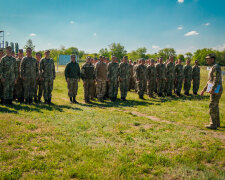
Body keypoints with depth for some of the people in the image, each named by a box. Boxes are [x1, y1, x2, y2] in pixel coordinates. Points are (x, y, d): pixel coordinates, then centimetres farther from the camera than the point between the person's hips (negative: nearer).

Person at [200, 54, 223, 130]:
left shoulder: (216, 67, -12)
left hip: (216, 90, -10)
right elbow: (210, 80, 25)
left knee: (212, 106, -9)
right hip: (214, 90, 10)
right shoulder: (212, 68, 21)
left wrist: (212, 89, -29)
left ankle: (213, 124, -6)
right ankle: (217, 122, 24)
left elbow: (217, 79, -22)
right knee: (215, 106, 15)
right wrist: (204, 89, 23)